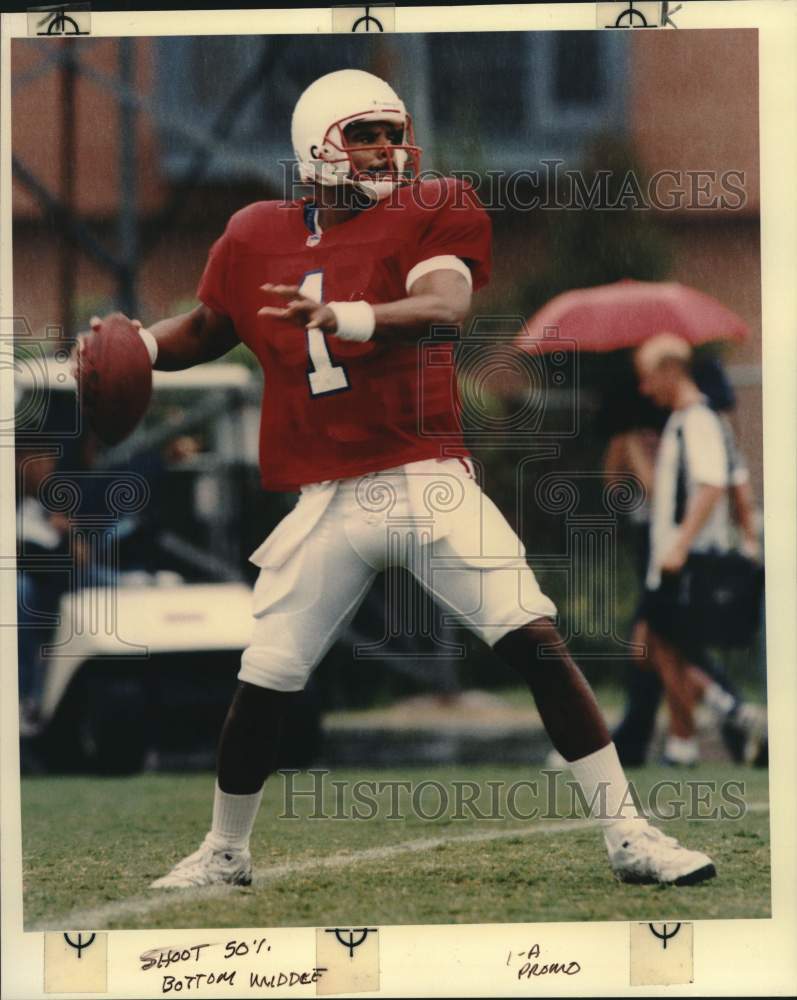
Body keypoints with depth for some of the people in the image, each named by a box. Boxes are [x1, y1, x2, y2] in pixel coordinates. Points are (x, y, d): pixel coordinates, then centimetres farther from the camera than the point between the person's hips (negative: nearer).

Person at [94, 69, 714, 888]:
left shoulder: (426, 215, -2)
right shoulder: (257, 238, 7)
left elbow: (446, 304, -22)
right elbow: (207, 329, 24)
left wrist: (343, 317, -37)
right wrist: (140, 346, 4)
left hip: (429, 482, -2)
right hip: (329, 505, 2)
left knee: (537, 643, -12)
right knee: (262, 685, 1)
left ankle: (627, 837, -6)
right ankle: (225, 852, 25)